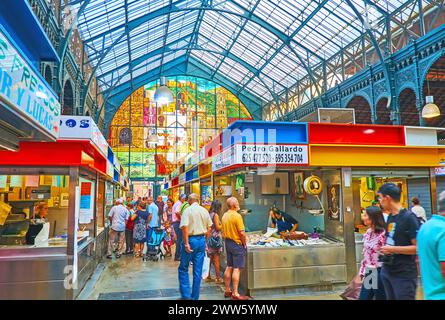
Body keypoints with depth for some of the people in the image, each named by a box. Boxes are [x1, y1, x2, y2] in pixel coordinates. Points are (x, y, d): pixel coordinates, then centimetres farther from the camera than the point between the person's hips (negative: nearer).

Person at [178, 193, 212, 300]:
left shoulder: (188, 210, -8)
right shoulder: (205, 210, 6)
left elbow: (185, 227, -19)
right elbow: (209, 228, 8)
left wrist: (186, 243, -17)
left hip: (190, 239, -5)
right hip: (202, 240, 5)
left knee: (183, 268, 10)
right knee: (198, 270, 10)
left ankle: (186, 295, 9)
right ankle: (195, 296, 19)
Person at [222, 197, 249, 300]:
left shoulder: (224, 215, 5)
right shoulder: (237, 216, -19)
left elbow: (223, 231, 11)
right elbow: (242, 233, -20)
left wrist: (226, 241, 18)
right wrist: (244, 244, -6)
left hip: (227, 242, 8)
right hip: (237, 243, -8)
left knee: (229, 267, 15)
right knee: (237, 269, -2)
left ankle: (227, 291, 24)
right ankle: (235, 294, 2)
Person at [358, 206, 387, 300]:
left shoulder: (383, 234, -18)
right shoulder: (368, 232, 6)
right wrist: (361, 272, 13)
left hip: (379, 272, -7)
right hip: (368, 273, 8)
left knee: (380, 298, 9)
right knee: (363, 298, 14)